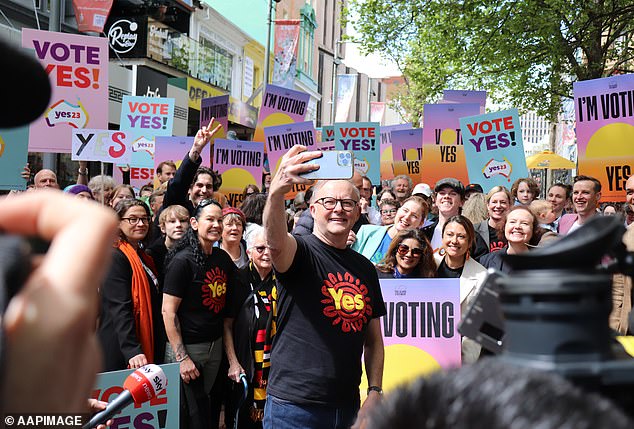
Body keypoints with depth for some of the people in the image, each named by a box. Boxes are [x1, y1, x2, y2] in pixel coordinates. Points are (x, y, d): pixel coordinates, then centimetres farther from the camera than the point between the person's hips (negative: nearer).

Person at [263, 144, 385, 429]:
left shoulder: (365, 268, 10)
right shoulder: (300, 251, -7)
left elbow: (373, 338, 14)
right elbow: (276, 240, -33)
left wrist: (375, 391, 4)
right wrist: (277, 192, -51)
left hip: (348, 405, 6)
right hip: (294, 405, -5)